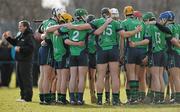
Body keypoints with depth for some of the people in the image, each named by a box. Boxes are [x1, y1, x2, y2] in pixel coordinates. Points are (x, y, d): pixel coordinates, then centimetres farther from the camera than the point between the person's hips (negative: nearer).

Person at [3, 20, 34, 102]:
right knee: (20, 78, 14)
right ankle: (23, 96, 22)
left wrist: (21, 49, -23)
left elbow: (30, 48, -23)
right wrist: (8, 38, 10)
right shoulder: (20, 35, 13)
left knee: (26, 78, -6)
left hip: (26, 61, -10)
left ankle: (28, 97, -3)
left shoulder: (29, 36, -14)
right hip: (19, 60, 10)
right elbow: (15, 42, 22)